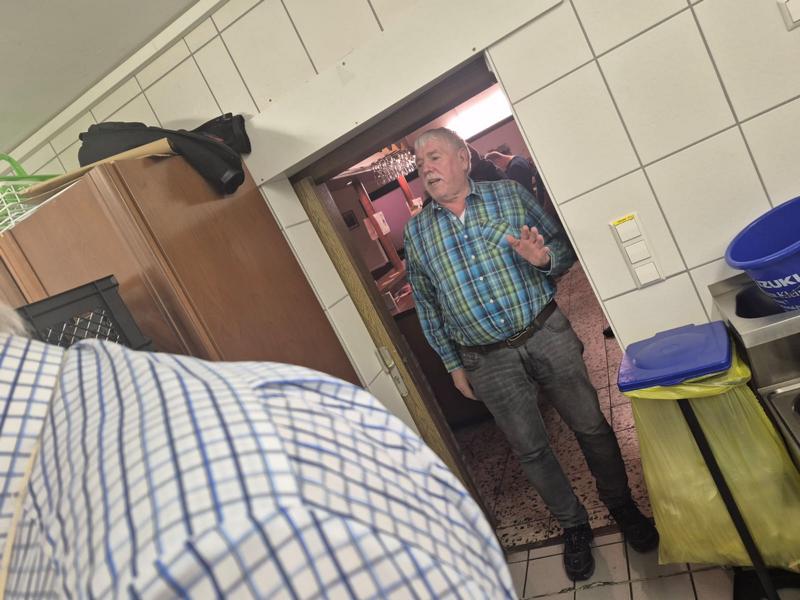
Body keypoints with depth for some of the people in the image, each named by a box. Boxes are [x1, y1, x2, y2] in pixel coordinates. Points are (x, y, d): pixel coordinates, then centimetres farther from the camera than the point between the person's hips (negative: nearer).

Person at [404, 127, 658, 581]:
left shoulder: (510, 194, 1)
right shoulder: (416, 233, 3)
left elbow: (564, 248, 4)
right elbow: (427, 306, 8)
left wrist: (544, 258, -20)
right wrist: (454, 365, 8)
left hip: (547, 334, 0)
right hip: (489, 362, 1)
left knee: (591, 426, 11)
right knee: (531, 449, 11)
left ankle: (622, 505, 38)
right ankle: (574, 526, 35)